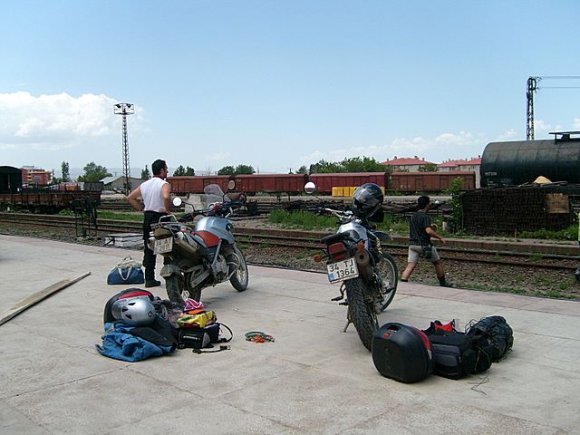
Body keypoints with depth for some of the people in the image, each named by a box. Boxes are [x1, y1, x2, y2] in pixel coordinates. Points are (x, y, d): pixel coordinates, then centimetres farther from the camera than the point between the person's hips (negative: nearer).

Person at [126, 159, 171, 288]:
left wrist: (141, 209, 13)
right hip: (160, 217, -7)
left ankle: (149, 279, 13)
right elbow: (166, 197, -30)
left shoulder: (144, 185, 13)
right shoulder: (164, 184, -10)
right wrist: (168, 210, -16)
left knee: (149, 249, 10)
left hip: (147, 217, 7)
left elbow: (130, 197, 14)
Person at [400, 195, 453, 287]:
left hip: (412, 244, 6)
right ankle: (443, 283, 28)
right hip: (424, 245, -6)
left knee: (410, 266, -2)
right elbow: (428, 231, -26)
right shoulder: (425, 217, -13)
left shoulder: (413, 216, 12)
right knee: (438, 262, 15)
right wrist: (440, 238, -15)